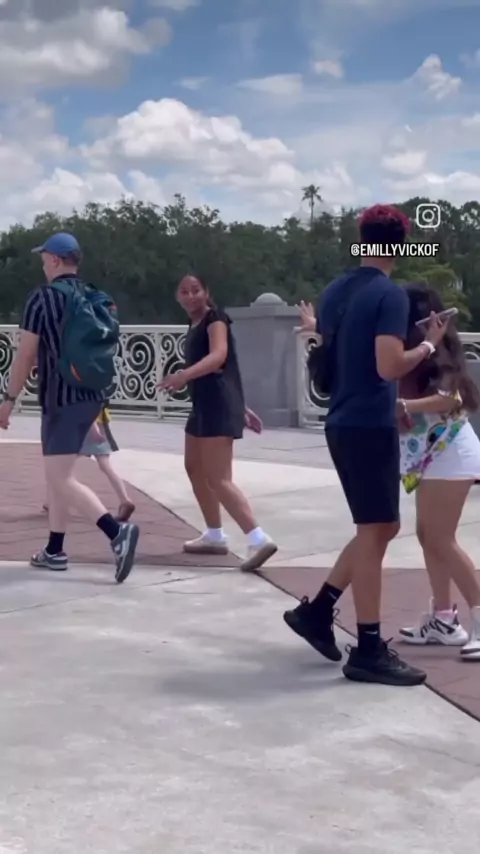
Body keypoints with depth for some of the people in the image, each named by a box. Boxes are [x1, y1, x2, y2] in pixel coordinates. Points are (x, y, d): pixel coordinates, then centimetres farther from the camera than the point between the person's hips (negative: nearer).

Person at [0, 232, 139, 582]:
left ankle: (117, 532, -26)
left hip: (62, 398, -8)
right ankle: (55, 551, 20)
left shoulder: (43, 297, -9)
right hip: (91, 396, 8)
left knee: (62, 480, -9)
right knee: (58, 474, 16)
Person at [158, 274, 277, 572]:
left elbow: (219, 357, -29)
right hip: (205, 405, 10)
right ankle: (215, 536, 30)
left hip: (219, 406, -10)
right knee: (195, 469, 20)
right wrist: (240, 408, 30)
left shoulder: (215, 319, -10)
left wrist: (184, 375, -45)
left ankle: (259, 539, -23)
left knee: (218, 479, -16)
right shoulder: (195, 325, 18)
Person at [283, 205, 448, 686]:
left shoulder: (335, 292, 12)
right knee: (374, 532, -3)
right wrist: (430, 345, -8)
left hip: (342, 423, 9)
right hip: (371, 426, -9)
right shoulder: (390, 295, -13)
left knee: (381, 527, 17)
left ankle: (316, 610, 18)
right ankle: (369, 651, 2)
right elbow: (389, 368, -21)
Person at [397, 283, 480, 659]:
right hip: (431, 453, 10)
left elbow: (450, 398, -26)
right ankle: (444, 618, 15)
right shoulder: (415, 353, 12)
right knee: (429, 535, 10)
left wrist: (403, 406, -37)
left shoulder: (436, 350, -14)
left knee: (441, 539, -10)